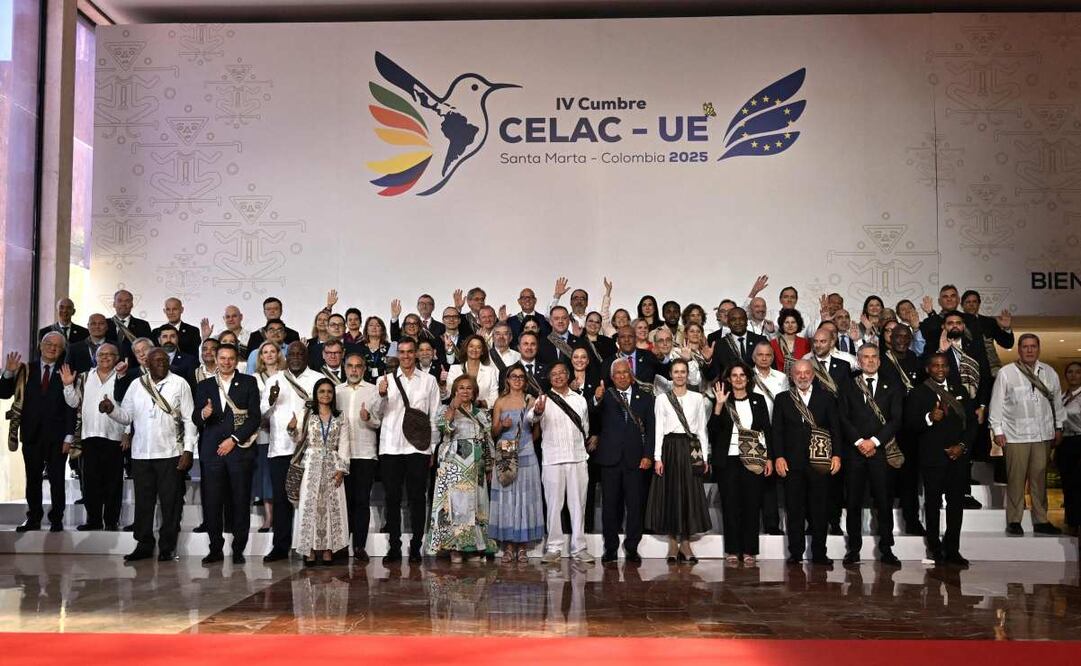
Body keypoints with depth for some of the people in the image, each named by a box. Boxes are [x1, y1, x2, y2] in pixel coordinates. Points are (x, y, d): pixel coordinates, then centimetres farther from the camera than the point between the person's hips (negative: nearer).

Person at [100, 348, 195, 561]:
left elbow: (189, 420, -1)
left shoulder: (179, 384, 0)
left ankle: (167, 547, 11)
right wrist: (111, 409, -11)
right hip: (141, 454, 3)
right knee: (143, 501, 8)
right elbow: (126, 416, 10)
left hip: (170, 454, -3)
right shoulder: (137, 385, 9)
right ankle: (144, 545, 19)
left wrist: (188, 450, -8)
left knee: (169, 502, 1)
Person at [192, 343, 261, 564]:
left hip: (240, 449, -2)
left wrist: (233, 440, -7)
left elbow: (255, 417, 1)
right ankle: (215, 548, 9)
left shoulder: (248, 383, 7)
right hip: (211, 451, 2)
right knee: (211, 502, -1)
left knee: (241, 502, -1)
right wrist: (203, 414, -16)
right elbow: (195, 419, 7)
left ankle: (238, 549, 8)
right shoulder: (204, 385, 14)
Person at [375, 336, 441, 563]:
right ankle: (394, 547, 9)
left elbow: (434, 416, 8)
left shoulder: (429, 381, 9)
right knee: (392, 498, 3)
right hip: (390, 448, 0)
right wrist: (382, 395, -15)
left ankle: (415, 547, 9)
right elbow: (378, 415, 3)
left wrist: (433, 447, 3)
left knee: (417, 498, 2)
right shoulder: (385, 380, 9)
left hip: (418, 447, 0)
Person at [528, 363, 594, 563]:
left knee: (578, 503, 5)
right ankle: (554, 548, 9)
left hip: (578, 458, 3)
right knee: (554, 504, 1)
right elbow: (529, 417, -20)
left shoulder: (580, 400, 13)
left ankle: (578, 548, 12)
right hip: (552, 459, -3)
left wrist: (589, 443, 11)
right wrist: (537, 411, -41)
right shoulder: (544, 400, 0)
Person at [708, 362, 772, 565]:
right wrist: (719, 405, -14)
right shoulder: (722, 401, 5)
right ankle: (732, 550, 9)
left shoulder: (758, 400, 9)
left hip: (753, 459, 1)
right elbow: (712, 431, -4)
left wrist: (769, 458, 2)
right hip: (728, 459, -1)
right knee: (730, 504, 1)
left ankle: (749, 551, 8)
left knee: (752, 504, 1)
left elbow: (767, 430, 9)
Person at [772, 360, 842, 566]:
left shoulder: (826, 398, 10)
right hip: (792, 462, 0)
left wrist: (836, 455, -2)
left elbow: (835, 428, 7)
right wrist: (778, 456, -4)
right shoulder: (782, 399, 10)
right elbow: (777, 430, 6)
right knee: (794, 509, 3)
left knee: (820, 509, 3)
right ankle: (795, 553, 10)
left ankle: (819, 554, 12)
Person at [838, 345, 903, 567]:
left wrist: (874, 441, -10)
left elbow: (896, 419, 1)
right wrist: (859, 442, -9)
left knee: (884, 501, 0)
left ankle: (886, 549, 8)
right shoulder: (847, 386, 11)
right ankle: (853, 548, 9)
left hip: (881, 450, 0)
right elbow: (843, 418, 3)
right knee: (853, 501, 2)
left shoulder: (892, 388, 10)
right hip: (854, 450, 0)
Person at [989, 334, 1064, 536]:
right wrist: (997, 430, -3)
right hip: (1016, 436, -3)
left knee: (1039, 479, 7)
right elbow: (997, 403, -1)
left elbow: (1057, 401, 17)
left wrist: (1058, 427, 16)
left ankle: (1041, 521, 15)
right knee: (1016, 480, -2)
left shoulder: (1049, 372, 10)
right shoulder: (1006, 373, -2)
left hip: (1043, 435, 3)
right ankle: (1014, 521, 7)